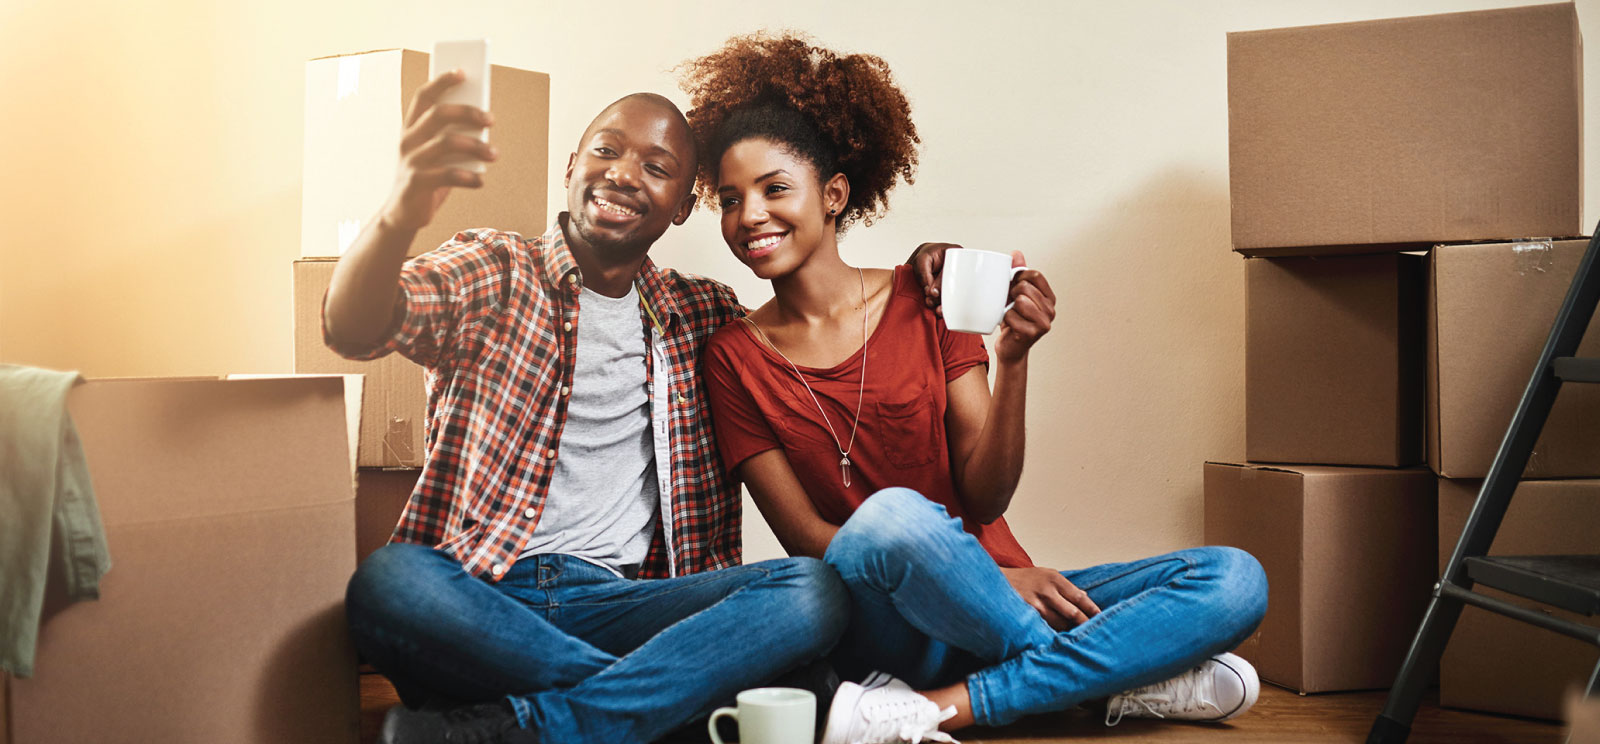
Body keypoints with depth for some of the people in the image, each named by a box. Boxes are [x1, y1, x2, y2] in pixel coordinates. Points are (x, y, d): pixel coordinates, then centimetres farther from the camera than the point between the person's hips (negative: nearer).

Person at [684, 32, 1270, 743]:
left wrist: (1013, 358, -17)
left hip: (996, 605, 3)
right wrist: (986, 576, -14)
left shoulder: (929, 299, 4)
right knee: (893, 514, -36)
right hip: (877, 623, -2)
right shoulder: (734, 357, 3)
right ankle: (1124, 677, -15)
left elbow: (986, 498, 0)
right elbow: (805, 537, -3)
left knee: (1235, 578, -16)